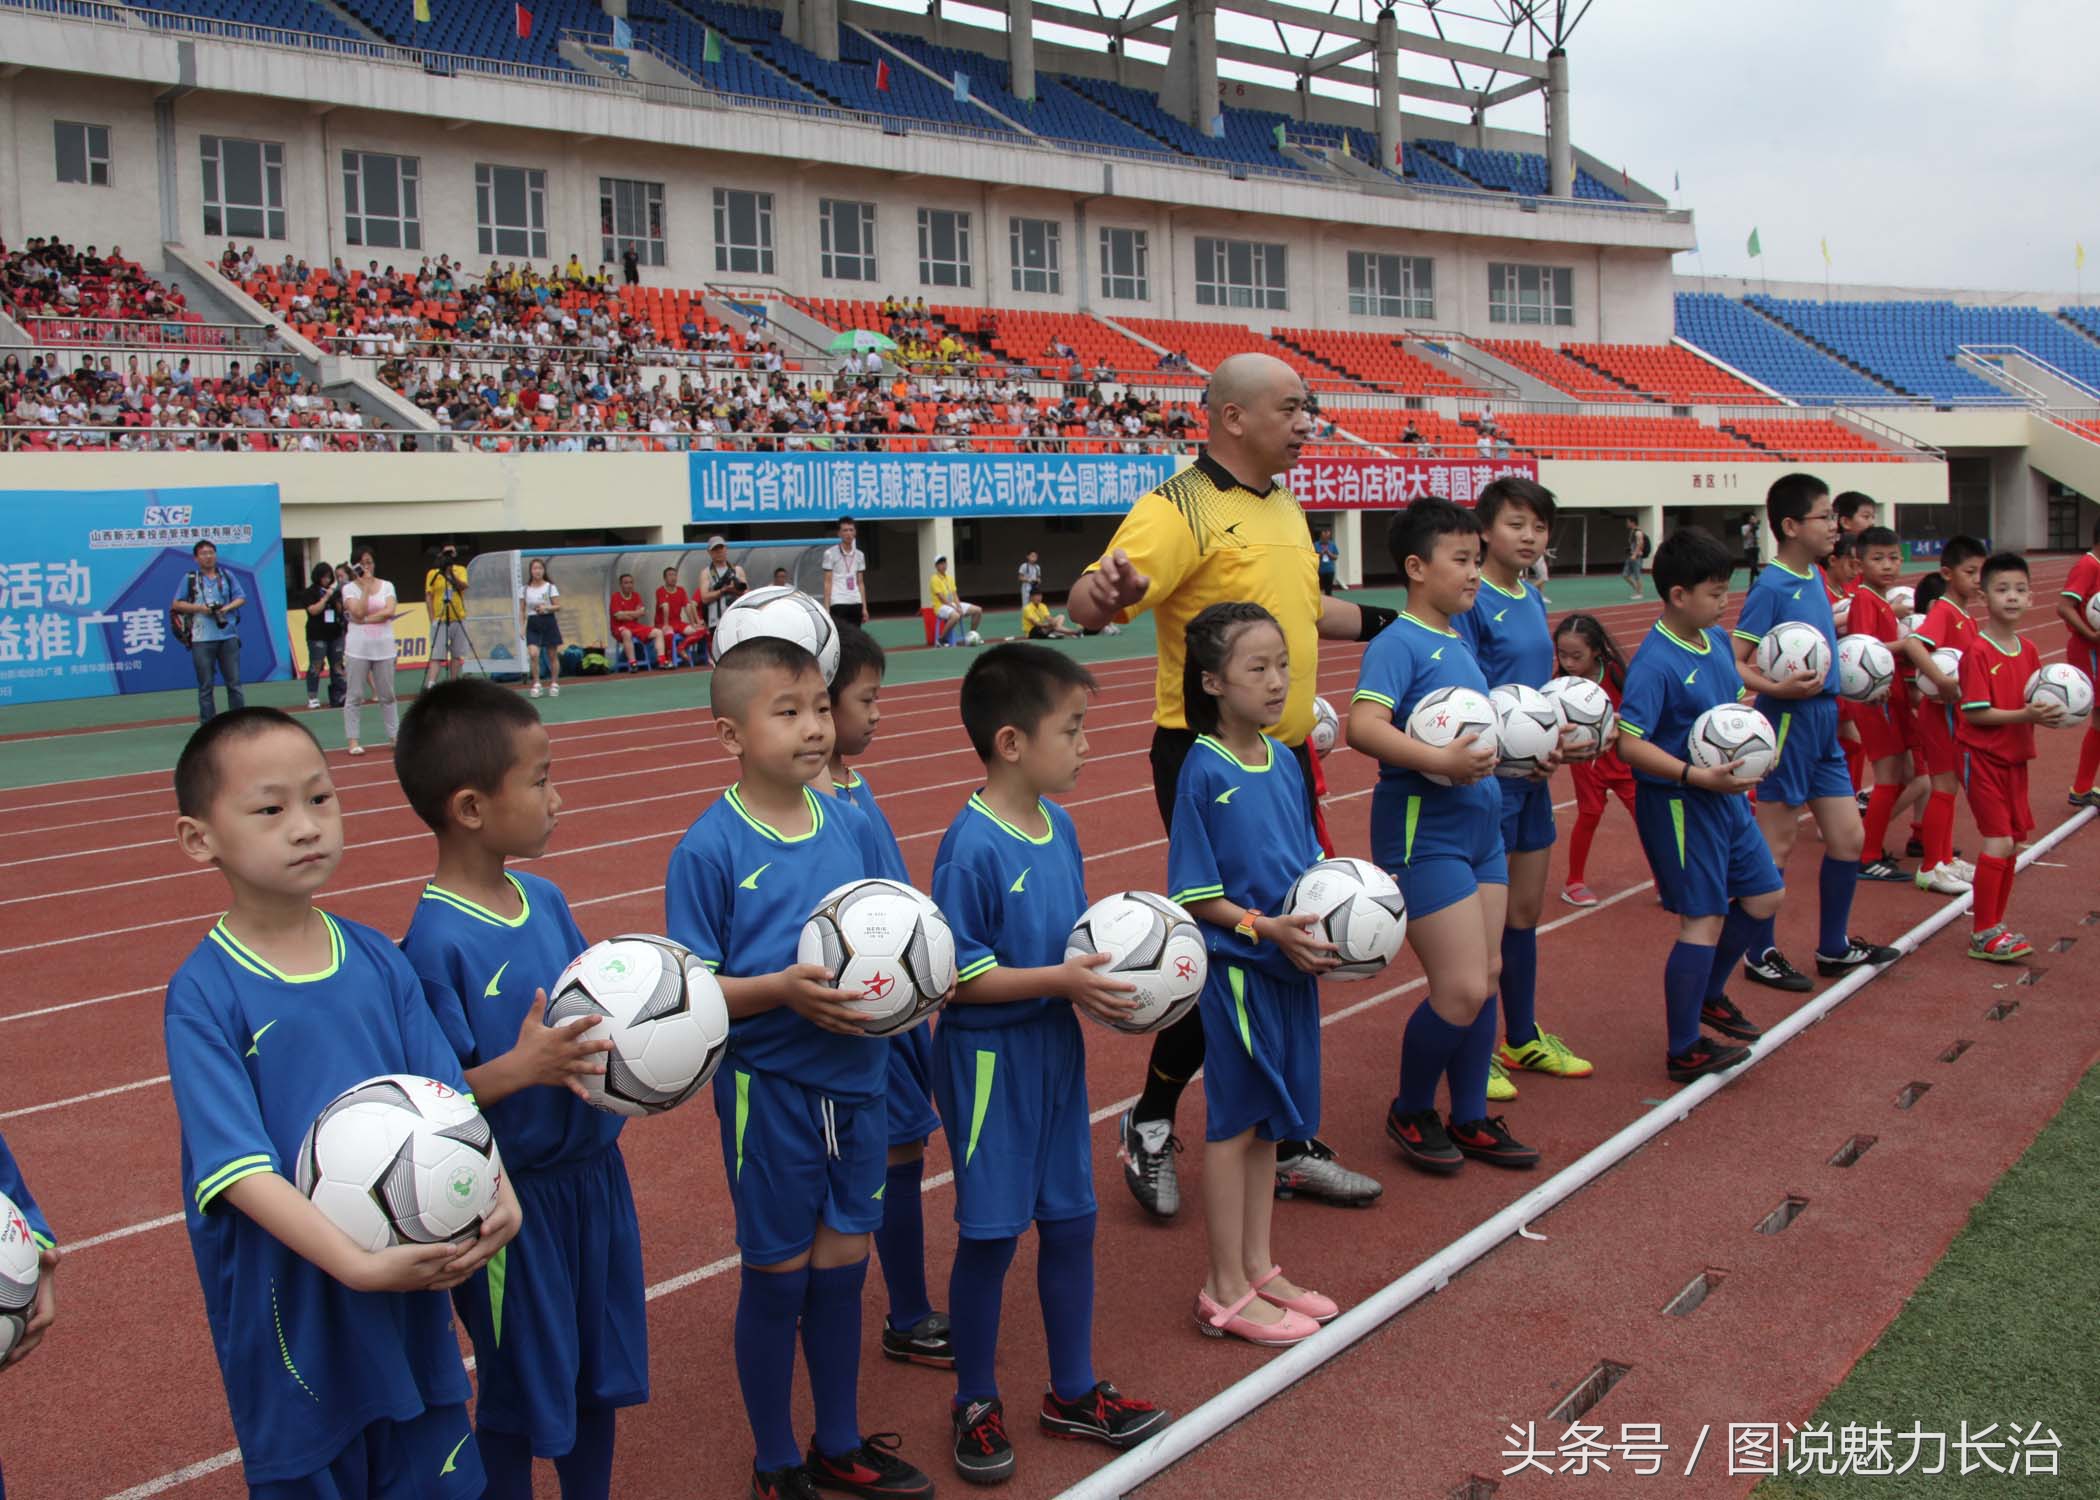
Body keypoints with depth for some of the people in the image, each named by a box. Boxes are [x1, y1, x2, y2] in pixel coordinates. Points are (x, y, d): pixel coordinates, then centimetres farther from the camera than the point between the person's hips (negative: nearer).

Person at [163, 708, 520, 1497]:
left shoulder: (378, 958, 0)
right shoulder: (203, 994, -14)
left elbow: (447, 1097, 0)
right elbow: (240, 1167, -20)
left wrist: (495, 1191, -19)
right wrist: (358, 1264, -30)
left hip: (412, 1282, 4)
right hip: (292, 1306, -4)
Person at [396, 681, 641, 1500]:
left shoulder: (546, 899, 0)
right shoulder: (436, 942, -22)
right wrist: (520, 1068, -35)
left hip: (594, 1171, 7)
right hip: (512, 1201, -7)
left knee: (599, 1373, 22)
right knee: (520, 1400, 12)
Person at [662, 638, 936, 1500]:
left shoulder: (852, 825, 0)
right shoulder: (708, 849, -14)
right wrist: (783, 989, -27)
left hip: (857, 1079, 5)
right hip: (768, 1089, -4)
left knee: (842, 1265, 17)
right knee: (777, 1276, 10)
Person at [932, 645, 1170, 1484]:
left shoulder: (1059, 827, 1)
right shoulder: (971, 848, -22)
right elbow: (958, 976, -21)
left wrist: (1110, 967, -5)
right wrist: (1063, 980, -24)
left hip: (1055, 1047, 7)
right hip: (989, 1060, -7)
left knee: (1069, 1222, 15)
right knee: (990, 1234, 6)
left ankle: (1073, 1393, 33)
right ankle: (976, 1405, 26)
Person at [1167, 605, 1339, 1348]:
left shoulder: (1284, 761, 4)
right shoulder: (1203, 771, -16)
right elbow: (1194, 893, -15)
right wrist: (1265, 928, -23)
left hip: (1292, 961, 7)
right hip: (1235, 967, -7)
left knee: (1270, 1119, 17)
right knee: (1234, 1121, 5)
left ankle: (1258, 1267, 31)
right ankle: (1226, 1289, 18)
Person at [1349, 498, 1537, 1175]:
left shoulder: (1460, 641, 12)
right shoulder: (1399, 643, -15)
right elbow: (1363, 725, -30)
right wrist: (1442, 762, -37)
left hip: (1481, 824, 9)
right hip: (1422, 832, -9)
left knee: (1488, 974, 14)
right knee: (1462, 989, -8)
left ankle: (1470, 1119, 27)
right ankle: (1411, 1113, 15)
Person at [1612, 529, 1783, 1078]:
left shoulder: (1717, 640, 5)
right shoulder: (1655, 663, -21)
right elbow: (1630, 743, -26)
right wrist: (1698, 776, -32)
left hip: (1726, 796, 9)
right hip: (1677, 803, -9)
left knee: (1766, 896, 18)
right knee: (1704, 918, -4)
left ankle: (1709, 993, 40)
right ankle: (1683, 1051, 8)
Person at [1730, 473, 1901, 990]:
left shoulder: (1816, 576, 9)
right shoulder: (1770, 586, -17)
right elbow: (1733, 663, -20)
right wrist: (1777, 688, -34)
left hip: (1823, 720, 9)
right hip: (1788, 721, -9)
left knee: (1849, 837, 13)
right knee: (1778, 845, 2)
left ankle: (1834, 947, 27)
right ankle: (1760, 954, 16)